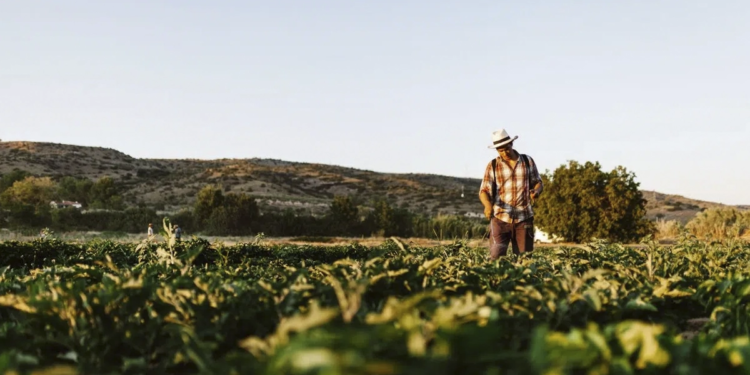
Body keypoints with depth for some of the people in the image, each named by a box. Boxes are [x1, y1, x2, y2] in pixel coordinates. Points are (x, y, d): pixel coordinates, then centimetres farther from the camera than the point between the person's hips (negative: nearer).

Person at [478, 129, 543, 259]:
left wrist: (536, 191, -12)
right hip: (500, 218, -1)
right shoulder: (493, 166, 4)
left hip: (524, 218, 1)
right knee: (496, 256, -10)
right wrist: (487, 205, -25)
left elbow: (538, 182, 13)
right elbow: (484, 190, -3)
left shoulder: (528, 161, 7)